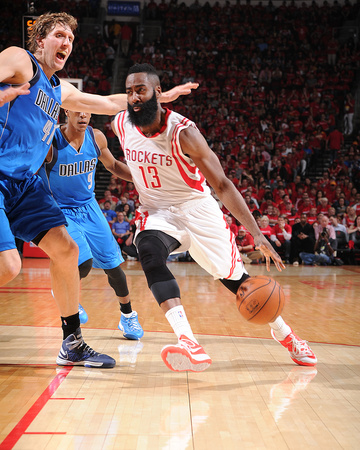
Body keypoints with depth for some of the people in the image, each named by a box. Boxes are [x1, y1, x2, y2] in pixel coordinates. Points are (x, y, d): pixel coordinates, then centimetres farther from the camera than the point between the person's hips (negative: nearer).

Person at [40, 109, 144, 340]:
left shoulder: (97, 138, -6)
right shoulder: (50, 142, -21)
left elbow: (113, 166, 12)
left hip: (89, 208, 5)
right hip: (62, 211, -4)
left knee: (113, 264, 5)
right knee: (84, 263, -22)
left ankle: (128, 316, 24)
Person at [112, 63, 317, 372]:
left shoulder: (183, 132, -22)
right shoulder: (121, 124, -9)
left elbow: (222, 185, -22)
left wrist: (257, 234, -28)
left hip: (196, 207, -2)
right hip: (156, 211, 3)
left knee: (233, 276, 3)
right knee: (149, 253, -32)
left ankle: (283, 332, 29)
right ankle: (188, 343, -42)